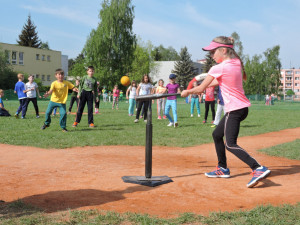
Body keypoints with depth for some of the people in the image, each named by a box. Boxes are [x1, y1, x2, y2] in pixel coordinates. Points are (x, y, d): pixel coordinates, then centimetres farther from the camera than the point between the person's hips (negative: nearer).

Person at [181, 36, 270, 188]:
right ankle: (222, 169, 28)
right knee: (217, 134, 20)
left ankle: (258, 169, -24)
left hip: (234, 109, -9)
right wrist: (209, 84, 22)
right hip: (242, 107, 9)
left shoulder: (218, 68, -15)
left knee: (230, 144, -13)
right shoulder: (237, 63, 8)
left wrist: (187, 92, 12)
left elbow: (200, 89, -6)